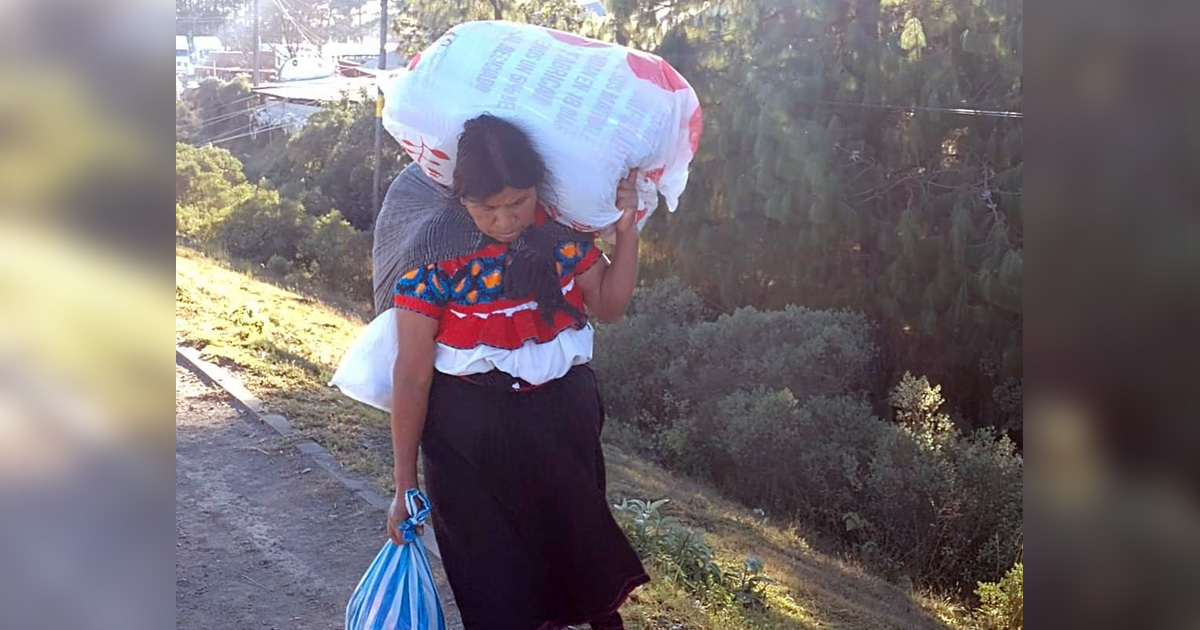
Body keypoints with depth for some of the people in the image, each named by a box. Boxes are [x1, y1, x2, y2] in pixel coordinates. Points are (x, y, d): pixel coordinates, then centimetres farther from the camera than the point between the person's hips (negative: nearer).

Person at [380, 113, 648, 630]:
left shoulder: (561, 229, -9)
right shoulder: (433, 257, -20)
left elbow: (609, 305, 6)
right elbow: (413, 375, -15)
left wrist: (626, 231, -9)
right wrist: (405, 484, -10)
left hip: (565, 417, 4)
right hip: (473, 435, -3)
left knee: (578, 552, 22)